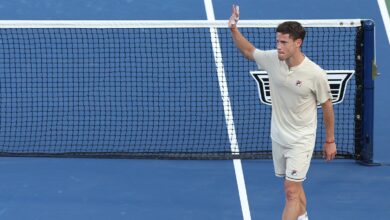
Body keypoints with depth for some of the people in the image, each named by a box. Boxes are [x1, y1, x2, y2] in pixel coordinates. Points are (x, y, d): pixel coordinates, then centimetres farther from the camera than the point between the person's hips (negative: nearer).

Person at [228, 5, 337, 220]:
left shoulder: (315, 74, -21)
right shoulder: (272, 59, -9)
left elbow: (327, 106, -7)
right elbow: (248, 51, 11)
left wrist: (330, 141, 1)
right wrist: (234, 29, -7)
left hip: (301, 141, -5)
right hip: (278, 137, 5)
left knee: (291, 191, -10)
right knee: (294, 185, 21)